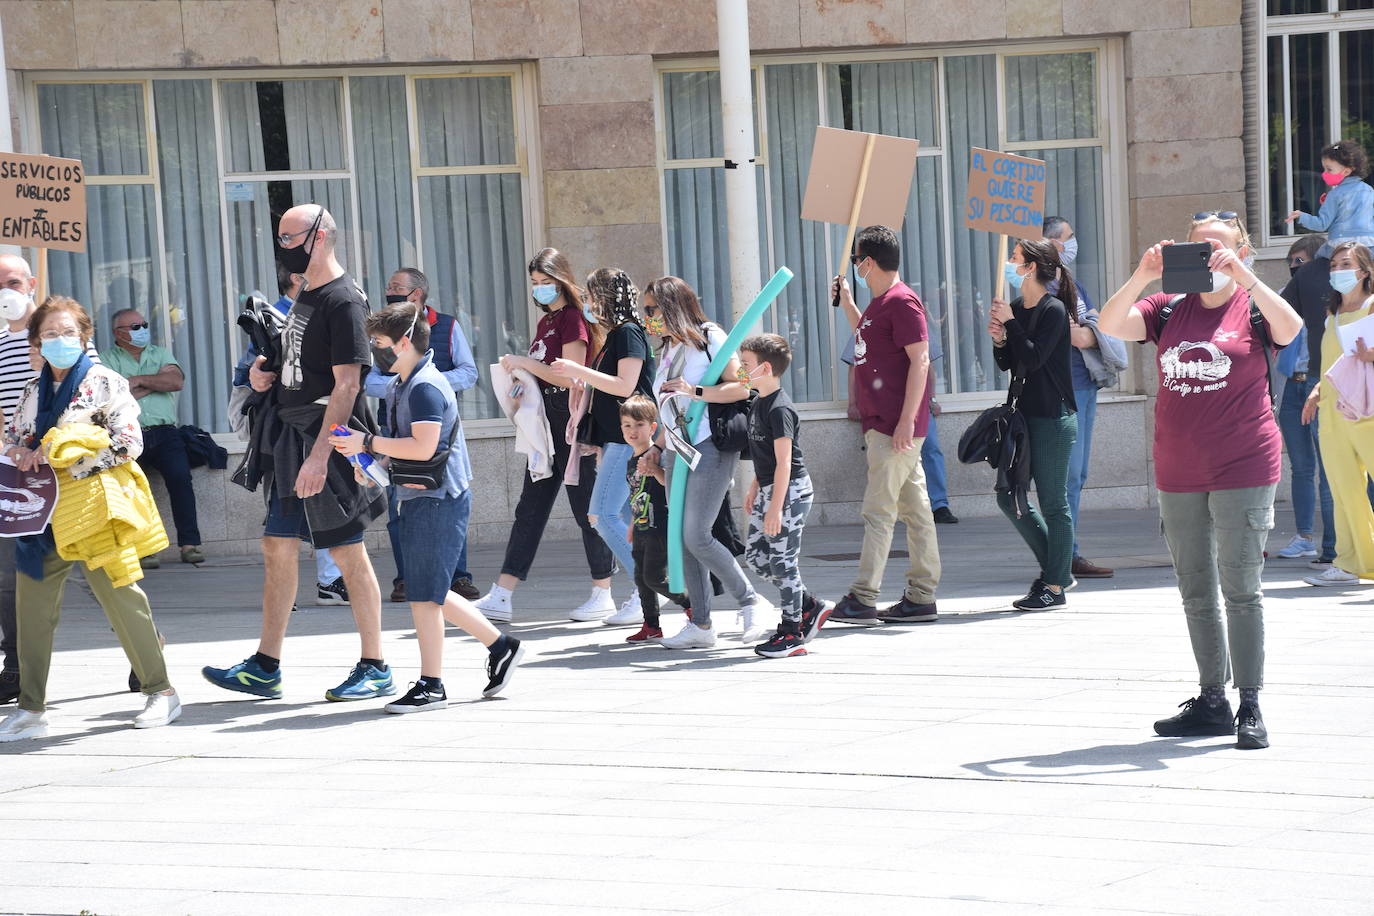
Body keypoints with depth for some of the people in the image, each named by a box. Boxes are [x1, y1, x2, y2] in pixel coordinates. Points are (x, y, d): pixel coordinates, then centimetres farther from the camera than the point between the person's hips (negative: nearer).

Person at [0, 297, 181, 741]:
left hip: (95, 504, -5)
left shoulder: (105, 383, -1)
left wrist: (70, 458, -15)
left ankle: (160, 692, 8)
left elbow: (129, 442, -8)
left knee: (119, 596, -4)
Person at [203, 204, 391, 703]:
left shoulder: (343, 300, -13)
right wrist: (264, 374, 5)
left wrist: (320, 455, -24)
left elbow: (347, 385, -19)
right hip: (292, 440, 9)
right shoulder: (304, 296, 15)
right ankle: (265, 668, 15)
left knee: (348, 553, -2)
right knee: (277, 548, 9)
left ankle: (375, 670, 7)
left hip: (329, 445, -9)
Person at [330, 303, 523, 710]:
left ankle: (431, 685, 3)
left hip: (436, 500, -10)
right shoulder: (398, 385, 15)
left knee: (424, 594, -5)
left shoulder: (426, 387, -17)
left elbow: (424, 447, -25)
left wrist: (368, 443, -20)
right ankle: (500, 646, 22)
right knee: (430, 593, 13)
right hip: (417, 498, 10)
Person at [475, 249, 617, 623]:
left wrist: (522, 362, -11)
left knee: (585, 506, -2)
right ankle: (501, 596, 5)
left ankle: (602, 594, 7)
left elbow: (568, 376, -17)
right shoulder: (546, 321, 17)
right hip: (547, 422, 9)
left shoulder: (573, 318, -10)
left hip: (571, 420, -9)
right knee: (530, 508, 6)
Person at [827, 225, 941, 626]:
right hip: (881, 424, 10)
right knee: (915, 509, 10)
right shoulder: (879, 302, 16)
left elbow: (920, 360, -20)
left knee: (879, 510, -10)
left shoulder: (902, 301, -14)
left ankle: (863, 599, -11)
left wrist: (906, 422, -23)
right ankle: (921, 597, 13)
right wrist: (847, 303, 27)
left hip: (897, 427, -10)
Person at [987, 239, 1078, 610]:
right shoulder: (1018, 309, 10)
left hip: (1053, 419, -9)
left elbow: (1034, 358, -20)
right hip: (1025, 416, 9)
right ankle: (1057, 568, 23)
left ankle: (1055, 586, 6)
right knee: (1009, 498, 10)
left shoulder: (1054, 310, -12)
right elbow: (1007, 364, 15)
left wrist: (1010, 323, -14)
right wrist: (998, 339, -3)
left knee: (1053, 503, -2)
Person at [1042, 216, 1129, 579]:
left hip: (1085, 387, 10)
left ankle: (1066, 554, 13)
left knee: (1077, 474, 10)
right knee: (1069, 473, -10)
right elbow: (1078, 337, -17)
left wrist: (1089, 329, -4)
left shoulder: (1072, 284, 20)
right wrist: (1094, 325, 2)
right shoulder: (1046, 286, -10)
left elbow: (1101, 328, 16)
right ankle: (1066, 557, -9)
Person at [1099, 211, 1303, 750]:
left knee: (1241, 589, -5)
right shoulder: (1168, 310, 8)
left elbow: (1290, 328, -21)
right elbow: (1109, 325, -4)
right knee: (1195, 592, 10)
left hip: (1243, 471, -4)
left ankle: (1250, 707, 1)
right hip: (1178, 473, 4)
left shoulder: (1253, 309, -1)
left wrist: (1242, 276, -26)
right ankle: (1211, 701, 20)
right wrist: (1143, 276, -17)